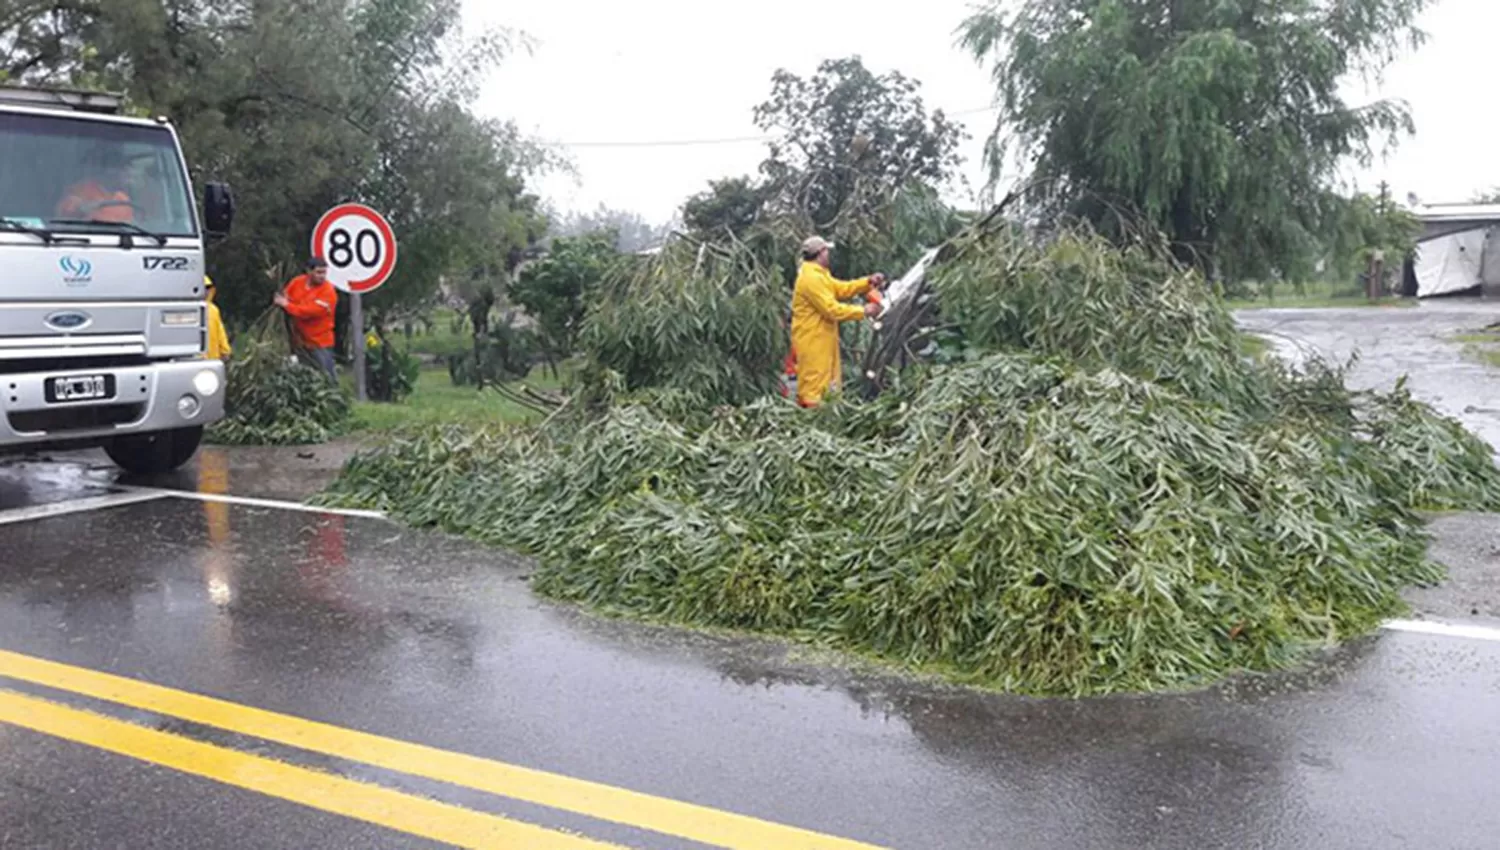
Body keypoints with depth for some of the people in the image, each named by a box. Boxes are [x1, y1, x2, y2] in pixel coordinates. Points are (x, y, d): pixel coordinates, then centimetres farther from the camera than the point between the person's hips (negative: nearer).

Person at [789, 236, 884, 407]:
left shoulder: (818, 274, 13)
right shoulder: (811, 278, -22)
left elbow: (841, 289, 15)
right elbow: (832, 309, -24)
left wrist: (868, 282, 3)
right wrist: (863, 311, -17)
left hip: (821, 339, 11)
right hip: (812, 341, -11)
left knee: (825, 379, 15)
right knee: (813, 383, -6)